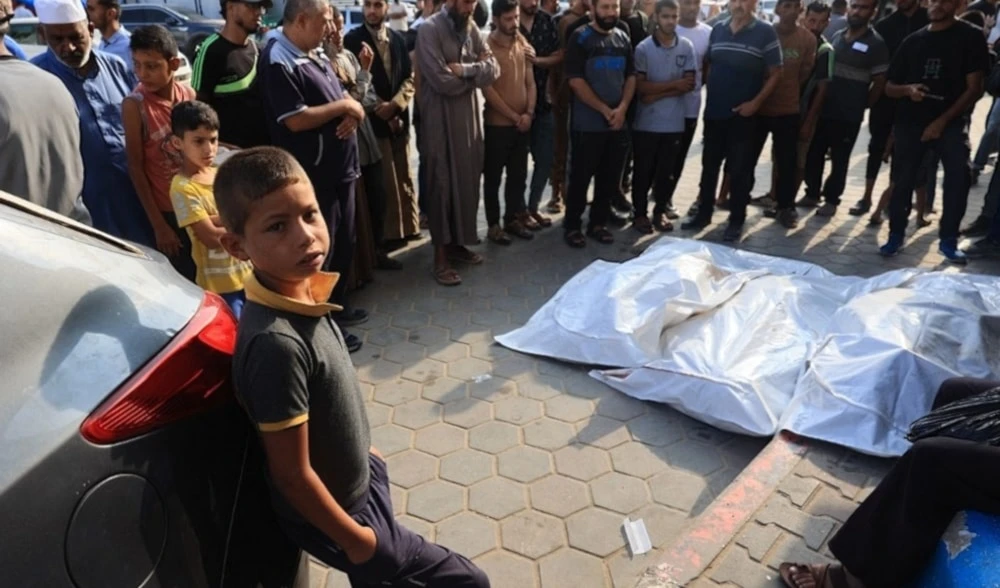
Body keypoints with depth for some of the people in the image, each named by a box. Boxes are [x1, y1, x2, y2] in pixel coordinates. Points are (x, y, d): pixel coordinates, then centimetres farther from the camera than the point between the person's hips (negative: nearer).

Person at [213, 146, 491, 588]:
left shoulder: (303, 290, -10)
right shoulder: (276, 342, -36)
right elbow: (293, 475, -27)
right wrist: (353, 537, -14)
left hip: (355, 480, 7)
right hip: (334, 510, -7)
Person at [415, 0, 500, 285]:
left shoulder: (472, 29, 9)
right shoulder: (429, 29, -11)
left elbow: (493, 69, 1)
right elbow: (442, 81, -20)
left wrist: (465, 70, -16)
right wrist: (476, 74, -5)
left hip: (469, 117, 7)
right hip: (440, 120, -6)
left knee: (467, 181, 11)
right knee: (441, 185, -1)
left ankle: (457, 242, 25)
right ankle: (440, 257, 7)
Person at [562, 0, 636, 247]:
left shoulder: (623, 38, 10)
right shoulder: (580, 38, -6)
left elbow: (631, 76, 13)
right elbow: (575, 81, -12)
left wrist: (622, 108, -4)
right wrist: (605, 110, -12)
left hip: (619, 122, 5)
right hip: (588, 123, -5)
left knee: (610, 177, 9)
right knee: (581, 177, 1)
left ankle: (598, 223, 23)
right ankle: (572, 225, 13)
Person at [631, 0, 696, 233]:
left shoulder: (687, 47, 2)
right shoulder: (643, 48, -4)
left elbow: (690, 84, -4)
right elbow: (640, 86, -10)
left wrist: (657, 94, -13)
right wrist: (674, 84, -12)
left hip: (674, 122, 2)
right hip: (646, 123, -2)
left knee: (666, 171, 11)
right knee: (643, 171, 6)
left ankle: (660, 211, 25)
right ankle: (640, 213, 19)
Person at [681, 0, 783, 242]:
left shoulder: (765, 32, -4)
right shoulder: (717, 29, 8)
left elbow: (775, 73, -4)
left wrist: (756, 102, -13)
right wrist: (709, 93, 5)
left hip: (743, 114, -4)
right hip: (714, 111, 4)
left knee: (739, 170, 3)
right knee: (709, 166, 11)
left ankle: (736, 220, 13)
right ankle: (704, 213, 24)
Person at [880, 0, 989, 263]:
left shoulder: (970, 37, 1)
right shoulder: (913, 40, 10)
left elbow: (974, 88, -5)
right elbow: (889, 87, 12)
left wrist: (942, 121, -13)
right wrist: (908, 89, -11)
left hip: (951, 121, -3)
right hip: (910, 120, 3)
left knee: (959, 173, -19)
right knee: (904, 178, 2)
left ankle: (948, 239, -10)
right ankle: (896, 235, 14)